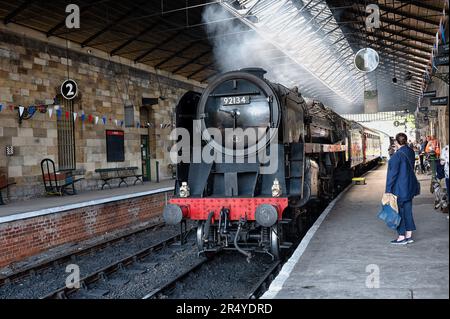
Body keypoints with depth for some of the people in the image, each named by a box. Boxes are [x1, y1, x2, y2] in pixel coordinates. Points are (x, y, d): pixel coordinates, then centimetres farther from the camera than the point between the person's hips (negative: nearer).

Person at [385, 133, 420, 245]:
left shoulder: (397, 155, -20)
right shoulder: (411, 152, 2)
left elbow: (392, 173, -19)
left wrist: (388, 189, -16)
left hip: (400, 188, -7)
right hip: (410, 187, 8)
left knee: (399, 211, 3)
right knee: (407, 210, 14)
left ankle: (402, 237, 8)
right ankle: (409, 235, 20)